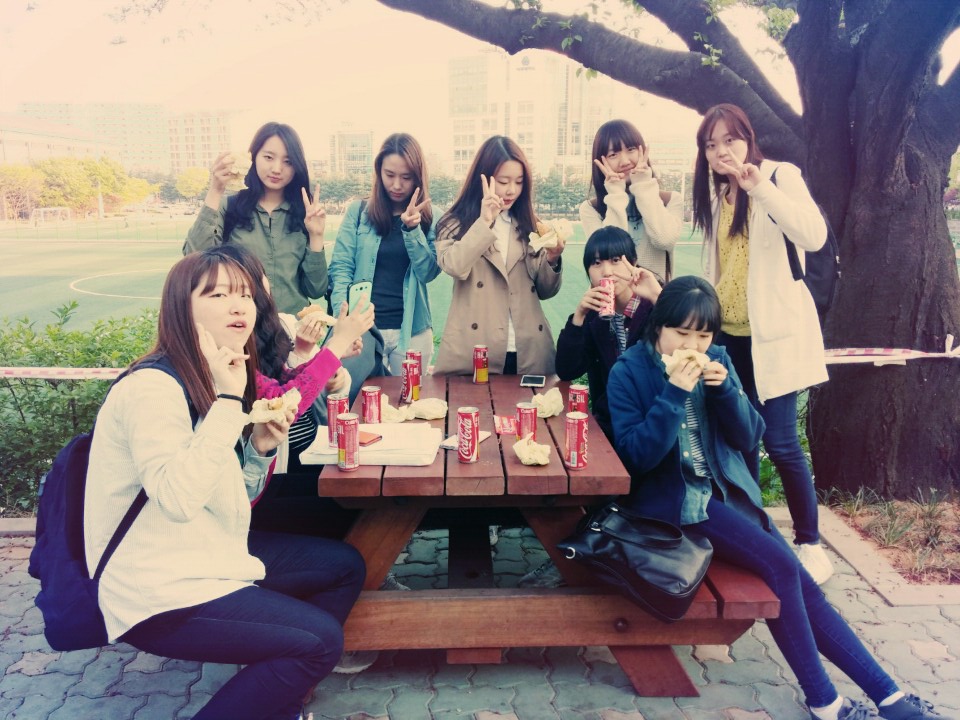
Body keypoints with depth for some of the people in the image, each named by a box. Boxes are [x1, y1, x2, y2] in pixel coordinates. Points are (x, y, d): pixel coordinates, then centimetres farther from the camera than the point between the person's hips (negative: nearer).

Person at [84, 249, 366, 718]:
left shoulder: (217, 381, 8)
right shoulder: (152, 388, -20)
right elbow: (178, 499, -32)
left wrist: (261, 448, -7)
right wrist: (228, 399, -29)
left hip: (210, 552, 10)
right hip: (157, 591, -10)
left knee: (345, 566, 11)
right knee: (320, 639, -16)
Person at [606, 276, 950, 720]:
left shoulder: (716, 362, 5)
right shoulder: (628, 373, -9)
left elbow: (749, 437, 4)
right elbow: (634, 455, -17)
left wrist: (723, 388, -13)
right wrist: (674, 395, -25)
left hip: (727, 490, 5)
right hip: (675, 501, -5)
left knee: (798, 580, -6)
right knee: (780, 566, -19)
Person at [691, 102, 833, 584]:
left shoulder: (779, 176, -6)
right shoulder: (715, 194, 12)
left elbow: (814, 236, -23)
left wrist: (758, 186, -29)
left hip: (772, 331, -6)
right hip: (728, 333, 6)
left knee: (779, 441, -6)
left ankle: (810, 543, 10)